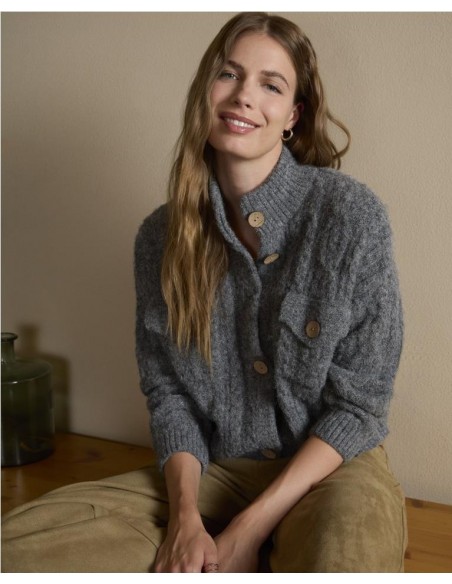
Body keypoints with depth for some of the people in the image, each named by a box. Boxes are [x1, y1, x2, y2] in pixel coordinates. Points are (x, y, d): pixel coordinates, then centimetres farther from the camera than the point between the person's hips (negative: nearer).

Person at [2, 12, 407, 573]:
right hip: (215, 470, 4)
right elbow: (166, 391, 4)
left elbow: (359, 402, -10)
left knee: (345, 562, -40)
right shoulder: (161, 236, 0)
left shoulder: (349, 213, -12)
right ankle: (265, 565, -4)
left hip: (331, 468, -3)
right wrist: (184, 516, -13)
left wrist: (250, 528, -15)